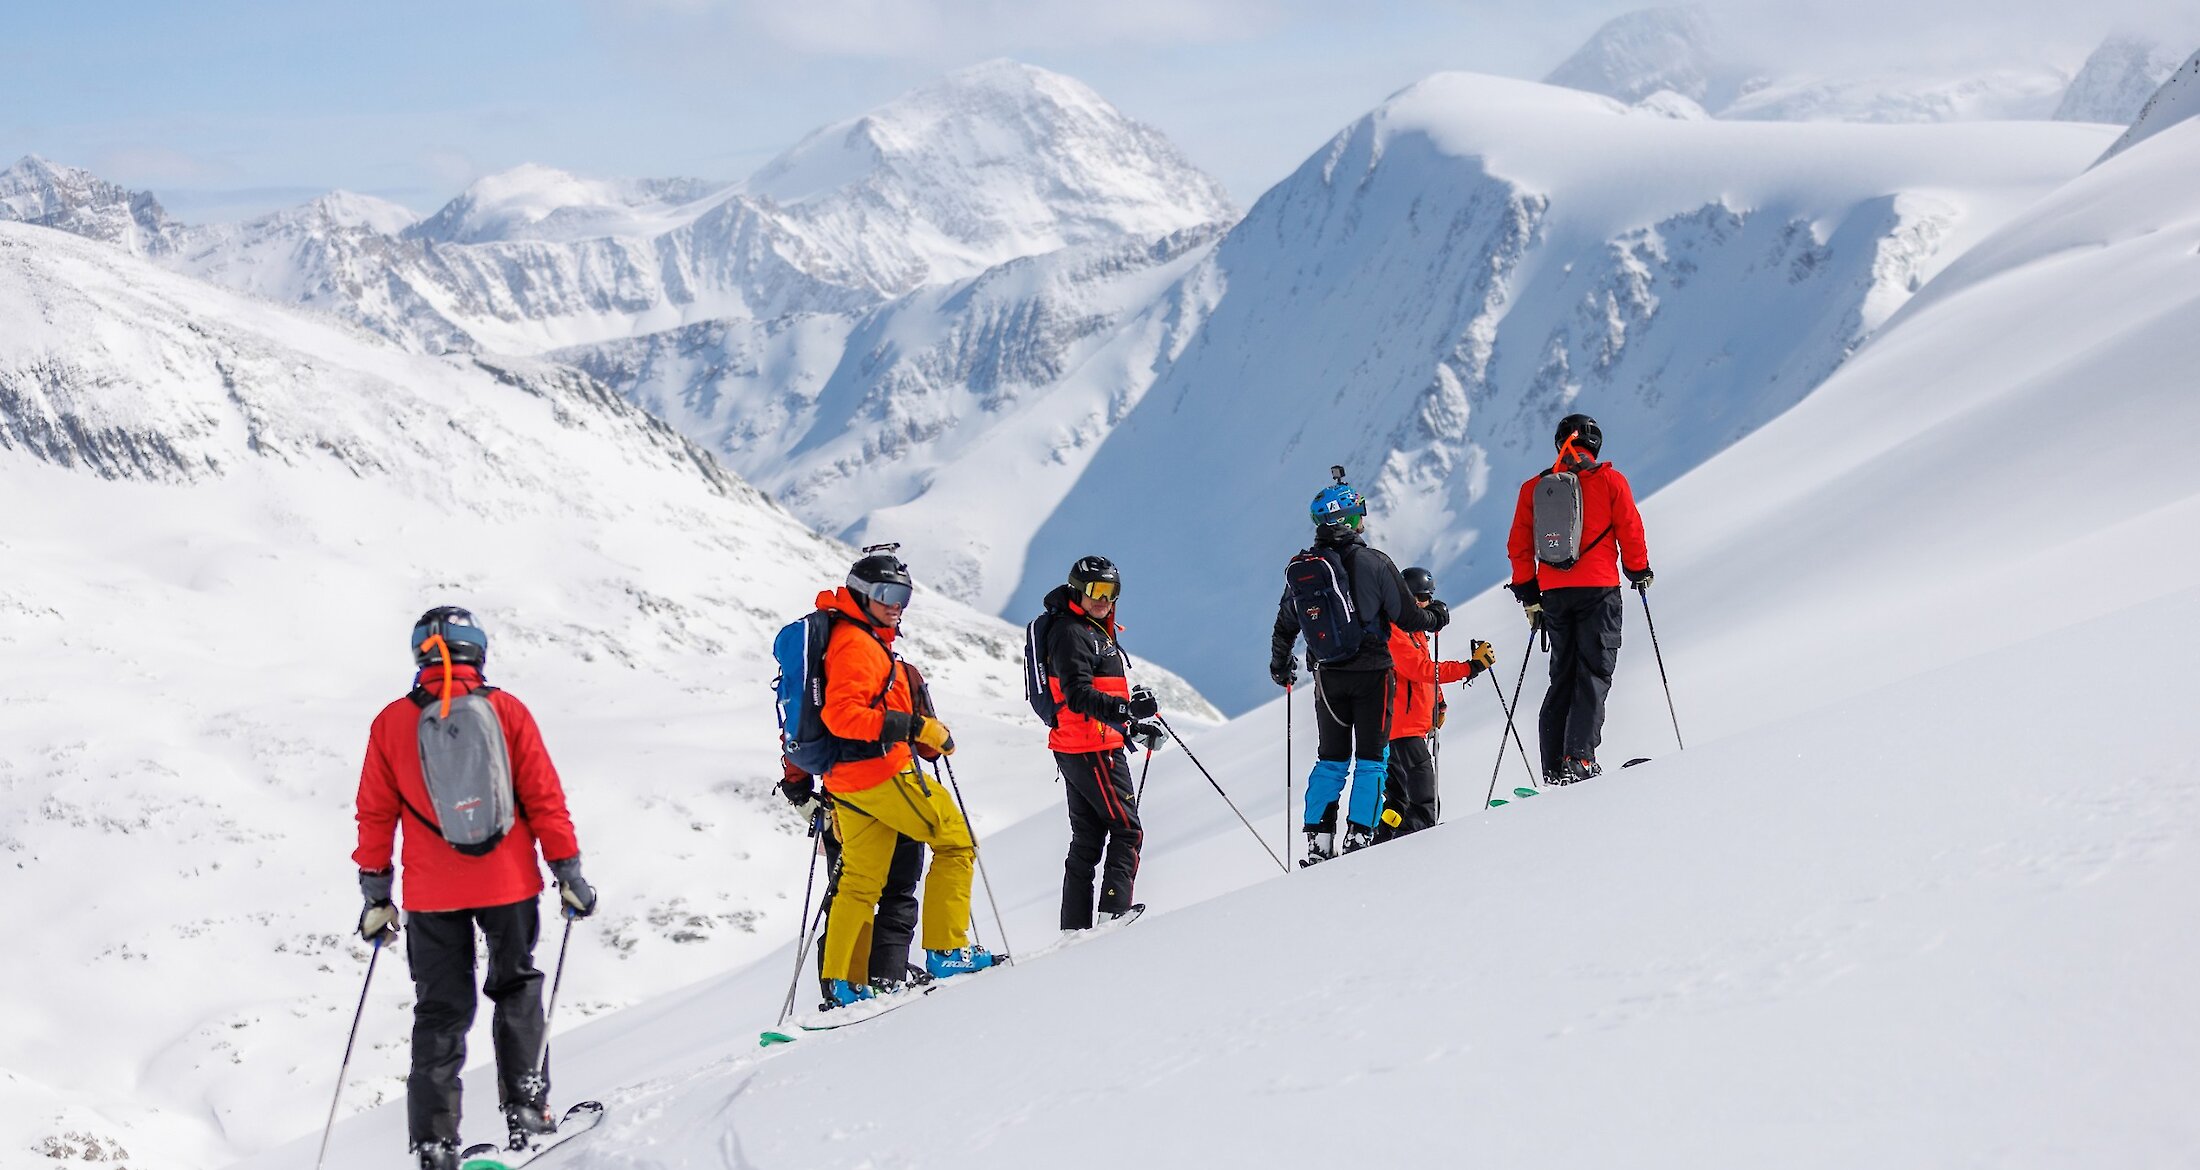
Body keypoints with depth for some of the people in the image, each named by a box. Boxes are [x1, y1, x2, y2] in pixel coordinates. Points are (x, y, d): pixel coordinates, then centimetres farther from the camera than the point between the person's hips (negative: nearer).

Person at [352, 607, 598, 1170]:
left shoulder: (392, 722, -1)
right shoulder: (506, 710, -4)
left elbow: (375, 815, 2)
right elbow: (544, 797, -4)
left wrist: (375, 894, 11)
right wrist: (568, 870, 4)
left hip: (430, 893, 1)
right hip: (508, 883, -1)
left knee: (440, 1010, 8)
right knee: (516, 988, 19)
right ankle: (526, 1110, 14)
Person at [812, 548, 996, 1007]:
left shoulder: (867, 641, 20)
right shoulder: (857, 644, -13)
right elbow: (843, 715, -24)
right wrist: (914, 727, -25)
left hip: (846, 780, 10)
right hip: (881, 773, -10)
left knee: (859, 882, 12)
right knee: (956, 842, 0)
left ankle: (840, 982, 12)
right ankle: (946, 950, -2)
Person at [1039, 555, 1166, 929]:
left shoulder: (1096, 632, 20)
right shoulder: (1072, 633, -13)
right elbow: (1079, 696, -25)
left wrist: (1135, 726, 22)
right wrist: (1125, 708, -38)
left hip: (1077, 751, 10)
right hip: (1093, 748, -10)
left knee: (1087, 837, 10)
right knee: (1127, 829, -10)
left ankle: (1075, 927, 12)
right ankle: (1115, 912, -17)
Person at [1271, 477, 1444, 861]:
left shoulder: (1302, 567, 0)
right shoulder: (1374, 563, -13)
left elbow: (1285, 624, 10)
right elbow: (1406, 616, -9)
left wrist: (1280, 665, 27)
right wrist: (1436, 616, 13)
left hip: (1327, 675, 4)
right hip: (1371, 672, -4)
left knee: (1331, 759, 13)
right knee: (1372, 758, 4)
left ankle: (1318, 839, 7)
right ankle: (1359, 836, -4)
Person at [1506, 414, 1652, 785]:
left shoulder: (1534, 487, 10)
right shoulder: (1609, 479, 0)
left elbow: (1518, 546, 9)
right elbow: (1630, 530, -1)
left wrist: (1529, 596, 14)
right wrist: (1639, 571, 14)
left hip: (1554, 594, 4)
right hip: (1599, 588, -4)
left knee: (1562, 676, 10)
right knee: (1594, 673, -3)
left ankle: (1554, 768, 3)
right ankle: (1579, 758, -18)